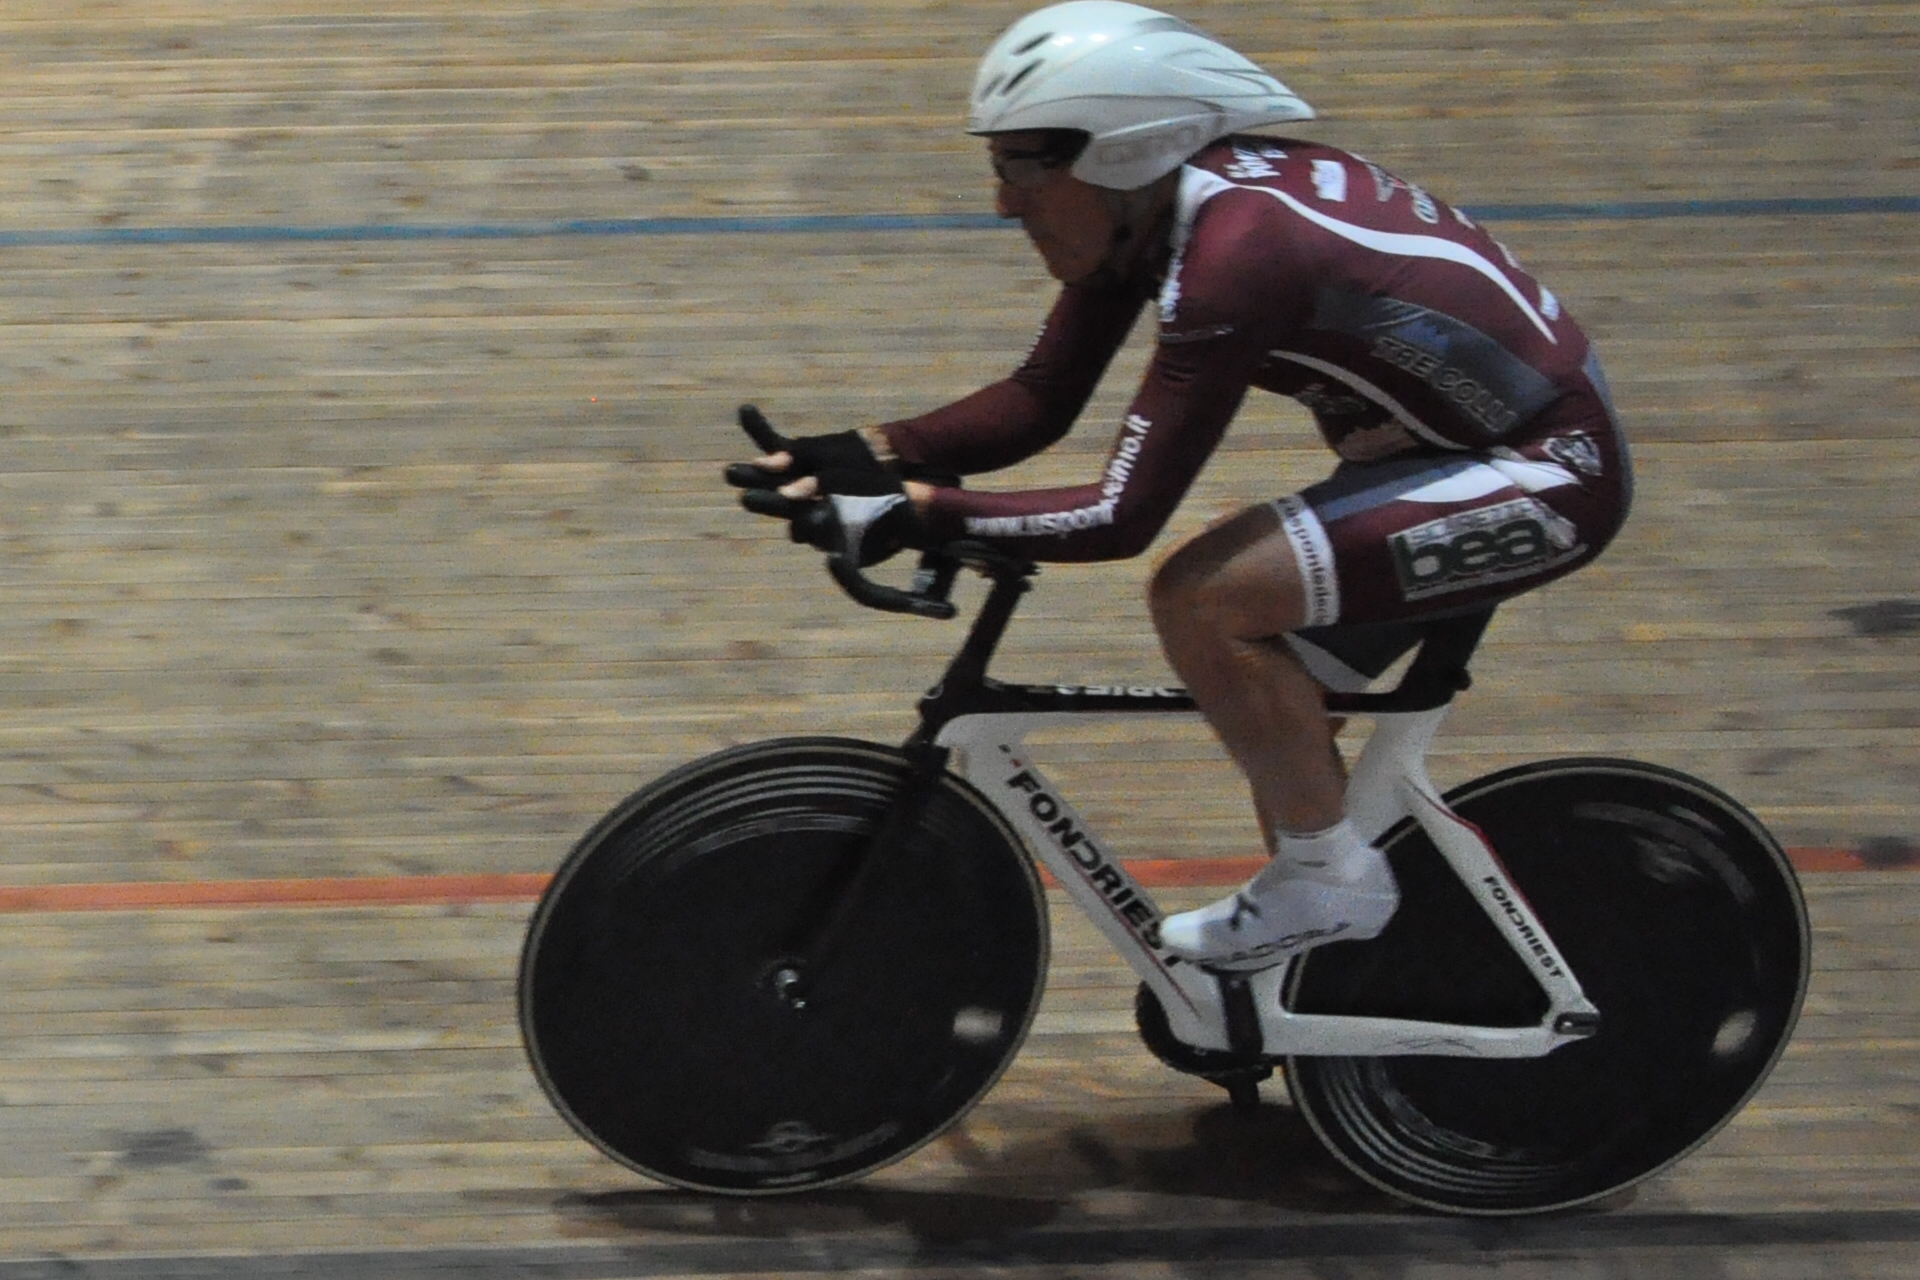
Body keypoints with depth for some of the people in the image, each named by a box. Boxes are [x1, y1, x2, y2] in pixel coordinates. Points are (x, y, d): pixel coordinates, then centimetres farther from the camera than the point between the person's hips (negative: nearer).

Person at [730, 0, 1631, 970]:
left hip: (1548, 475, -10)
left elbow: (1122, 519, -31)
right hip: (1441, 449, 10)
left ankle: (1330, 875, -3)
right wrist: (870, 454, -11)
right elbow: (1038, 401, 3)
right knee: (1268, 714, 9)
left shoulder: (1235, 250, -30)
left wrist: (915, 512, -28)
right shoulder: (1157, 196, -3)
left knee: (1199, 600, -21)